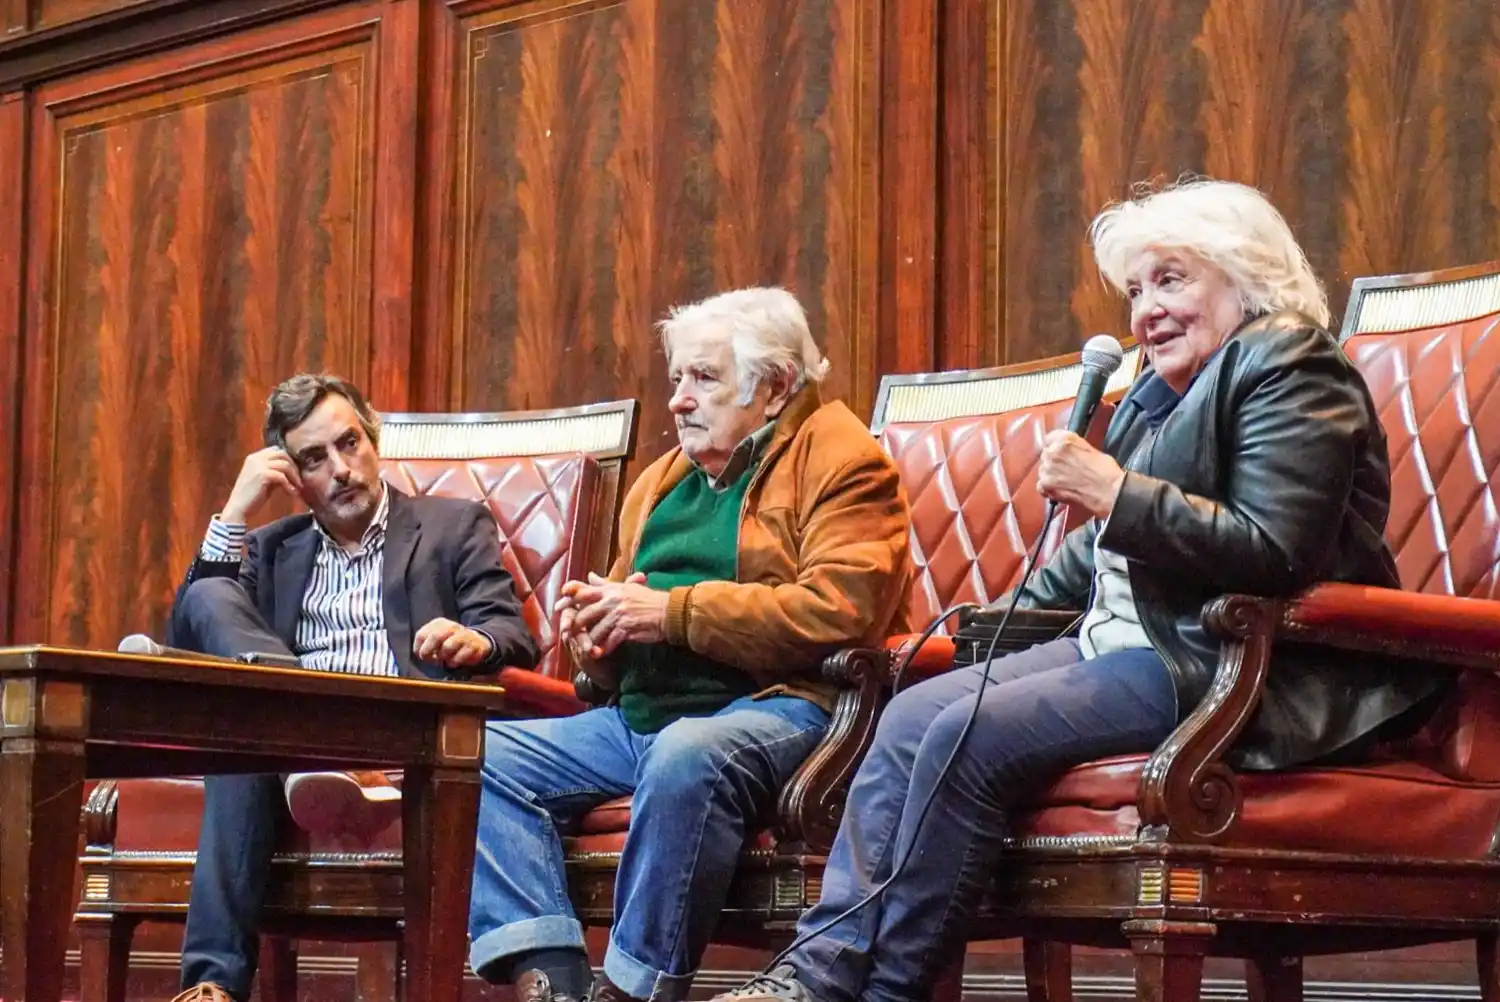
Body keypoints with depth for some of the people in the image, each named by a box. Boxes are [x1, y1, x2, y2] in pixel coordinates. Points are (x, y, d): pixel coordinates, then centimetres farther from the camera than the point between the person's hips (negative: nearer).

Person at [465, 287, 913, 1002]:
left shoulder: (841, 459, -1)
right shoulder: (663, 480, 24)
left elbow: (836, 612, -17)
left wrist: (673, 610, -16)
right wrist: (596, 629, 7)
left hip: (776, 707, -8)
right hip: (638, 715, 8)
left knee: (687, 755, -39)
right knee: (480, 754, -9)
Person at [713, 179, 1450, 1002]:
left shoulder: (1289, 370, -8)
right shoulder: (1163, 387, 21)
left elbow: (1274, 554, -22)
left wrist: (1114, 491, -21)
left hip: (1223, 666, -10)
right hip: (1121, 640, 10)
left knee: (968, 736, -23)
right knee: (911, 716, -5)